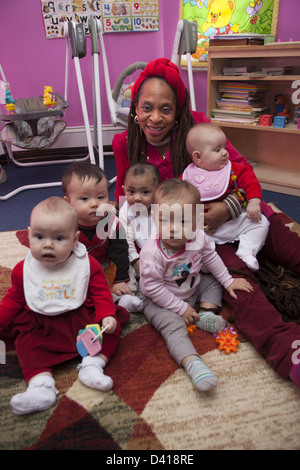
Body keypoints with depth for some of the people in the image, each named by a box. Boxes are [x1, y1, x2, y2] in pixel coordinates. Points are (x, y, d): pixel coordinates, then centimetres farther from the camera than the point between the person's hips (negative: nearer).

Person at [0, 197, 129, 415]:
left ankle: (92, 366, -18)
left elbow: (101, 293, -5)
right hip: (41, 325, 1)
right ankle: (41, 385, -27)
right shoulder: (24, 269, -2)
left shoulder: (87, 264, -8)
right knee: (27, 340, -22)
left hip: (83, 318, -1)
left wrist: (107, 316, -19)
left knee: (111, 328, -15)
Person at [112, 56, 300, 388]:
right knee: (233, 272, -31)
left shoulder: (196, 124, -5)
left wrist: (230, 208, -20)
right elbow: (125, 191, 14)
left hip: (232, 213, 3)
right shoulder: (125, 143, -1)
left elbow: (243, 170, -2)